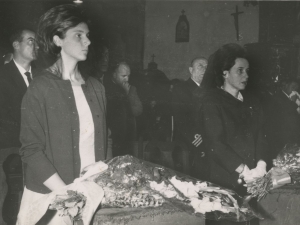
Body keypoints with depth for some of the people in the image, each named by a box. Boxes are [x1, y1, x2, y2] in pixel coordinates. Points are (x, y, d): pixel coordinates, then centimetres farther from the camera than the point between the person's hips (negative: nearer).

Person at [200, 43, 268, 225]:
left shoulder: (252, 101, 14)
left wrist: (261, 165, -11)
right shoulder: (212, 100, -4)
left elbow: (261, 136, 7)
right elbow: (215, 143, -13)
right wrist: (244, 171, -18)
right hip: (224, 180, -5)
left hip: (252, 181, 5)